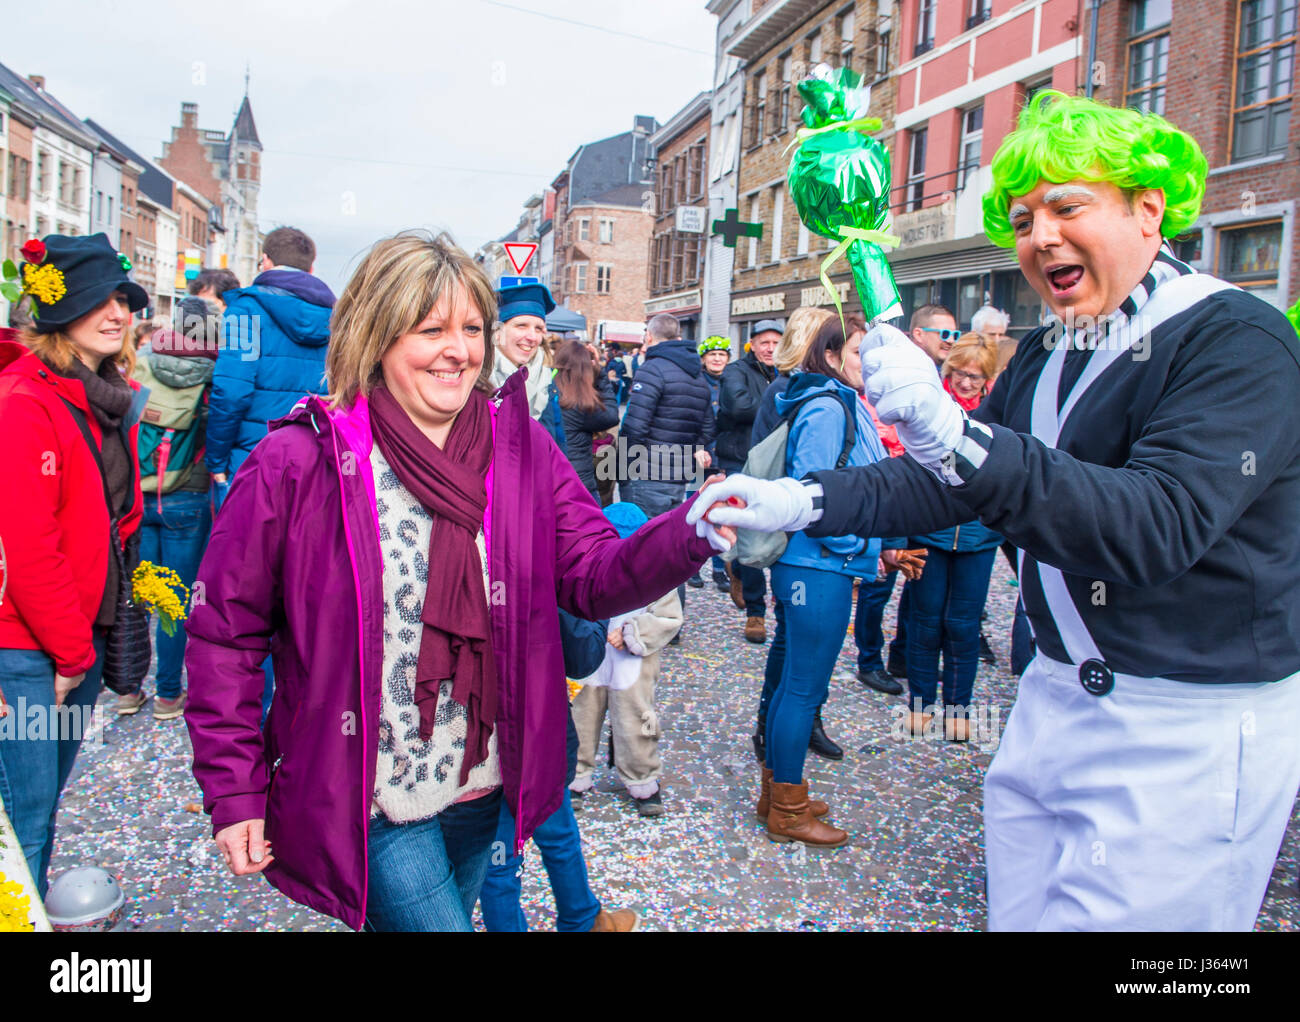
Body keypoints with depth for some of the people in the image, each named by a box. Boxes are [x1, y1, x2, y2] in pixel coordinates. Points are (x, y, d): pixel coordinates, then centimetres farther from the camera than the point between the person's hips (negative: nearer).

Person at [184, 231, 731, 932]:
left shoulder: (522, 447, -4)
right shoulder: (298, 463, -15)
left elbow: (593, 575, -9)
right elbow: (224, 630, -7)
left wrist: (689, 534, -28)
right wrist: (233, 789, -8)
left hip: (485, 792, 4)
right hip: (370, 807, -4)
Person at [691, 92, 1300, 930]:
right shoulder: (1048, 356, 10)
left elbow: (1157, 529, -29)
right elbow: (947, 482, 10)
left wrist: (954, 435, -40)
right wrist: (798, 503, -3)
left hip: (1186, 732, -7)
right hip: (1059, 698, 7)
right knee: (1018, 913, 15)